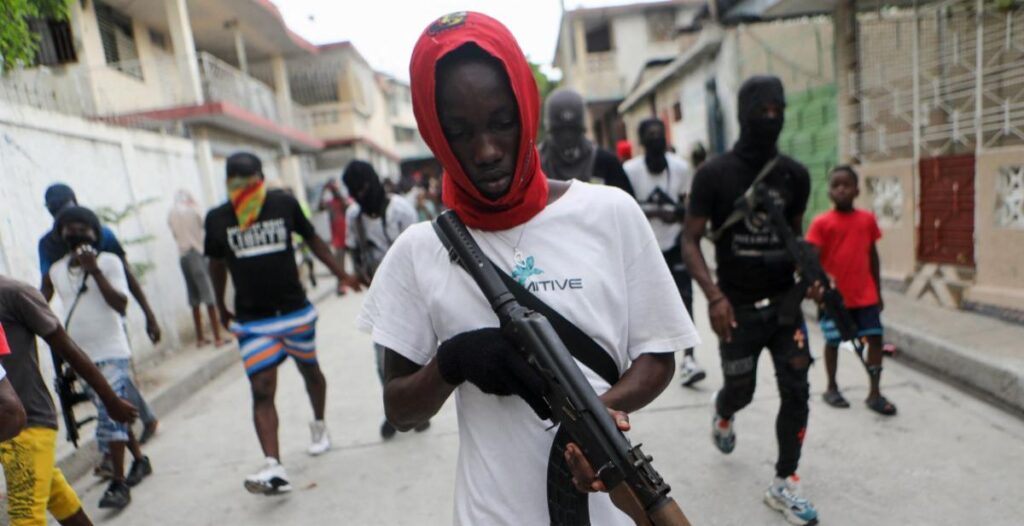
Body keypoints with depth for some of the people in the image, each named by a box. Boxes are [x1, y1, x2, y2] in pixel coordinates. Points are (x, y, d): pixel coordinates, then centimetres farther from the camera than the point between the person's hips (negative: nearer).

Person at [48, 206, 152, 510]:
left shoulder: (108, 262, -8)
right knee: (114, 415, 15)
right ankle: (139, 460, 32)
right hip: (81, 357, 6)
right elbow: (70, 309, 17)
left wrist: (94, 271, -25)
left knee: (110, 417, -9)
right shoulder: (56, 271, 8)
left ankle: (119, 484, 0)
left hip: (111, 353, -5)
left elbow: (121, 305, -18)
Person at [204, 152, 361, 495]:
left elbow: (312, 239, 7)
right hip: (251, 321, 0)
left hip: (296, 310, 1)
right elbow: (217, 264, 12)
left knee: (310, 370, 19)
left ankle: (319, 425, 44)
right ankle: (274, 469, -11)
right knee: (262, 390, -10)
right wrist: (221, 308, 21)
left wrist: (341, 274, 4)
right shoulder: (217, 219, -2)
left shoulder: (284, 204, -5)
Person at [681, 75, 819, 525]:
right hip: (737, 307, -3)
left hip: (785, 302, 3)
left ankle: (784, 483, 20)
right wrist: (714, 295, -22)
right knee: (740, 390, 12)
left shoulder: (795, 174, 3)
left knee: (796, 392, 2)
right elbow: (690, 240, -10)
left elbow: (795, 234, 15)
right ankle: (722, 415, 50)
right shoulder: (714, 174, -10)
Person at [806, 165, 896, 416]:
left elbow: (873, 256, 11)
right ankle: (831, 389, 24)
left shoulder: (867, 219, 3)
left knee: (875, 338, 1)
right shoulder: (821, 223, -8)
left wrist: (878, 292, 13)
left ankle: (874, 393, 13)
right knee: (832, 341, 8)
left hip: (865, 295, 3)